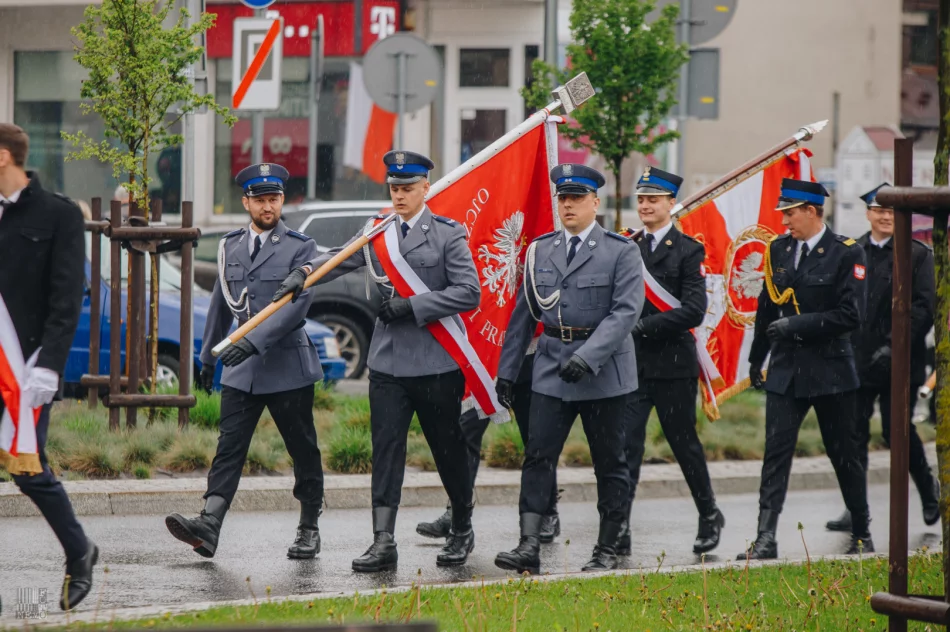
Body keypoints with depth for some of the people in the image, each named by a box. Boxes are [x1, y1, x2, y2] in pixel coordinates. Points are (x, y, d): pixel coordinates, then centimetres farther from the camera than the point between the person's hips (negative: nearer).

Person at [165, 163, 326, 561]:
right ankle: (208, 527, -20)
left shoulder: (300, 248, -5)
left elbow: (296, 305, -17)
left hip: (288, 367, -4)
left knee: (303, 449, 6)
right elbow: (221, 304, 22)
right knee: (229, 447, -8)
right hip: (241, 370, 4)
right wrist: (208, 355, 24)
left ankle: (309, 528, 18)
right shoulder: (230, 246, 12)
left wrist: (253, 341, -27)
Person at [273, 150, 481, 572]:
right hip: (388, 360, 3)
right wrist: (303, 274, -23)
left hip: (438, 363, -3)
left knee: (448, 449, 8)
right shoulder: (376, 231, 9)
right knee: (386, 450, -4)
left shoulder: (448, 234, -3)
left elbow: (468, 293, -9)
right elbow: (341, 259, -3)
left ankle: (462, 529, 28)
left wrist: (412, 306, -16)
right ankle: (383, 542, -7)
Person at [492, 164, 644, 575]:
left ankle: (607, 550, 14)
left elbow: (626, 310, -14)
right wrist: (507, 371, 10)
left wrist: (587, 357, -24)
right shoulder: (540, 251, 10)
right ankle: (529, 546, -10)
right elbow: (524, 314, 14)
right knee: (538, 455, -7)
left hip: (603, 370, -3)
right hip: (551, 370, 3)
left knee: (609, 463, 5)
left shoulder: (621, 251, -4)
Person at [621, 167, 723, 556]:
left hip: (673, 365, -3)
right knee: (625, 445, -5)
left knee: (685, 444, 10)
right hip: (631, 364, 3)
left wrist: (643, 327, -18)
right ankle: (618, 530, -7)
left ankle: (709, 516, 30)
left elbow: (694, 310, -13)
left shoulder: (688, 251, -3)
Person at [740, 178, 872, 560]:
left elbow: (851, 315, -16)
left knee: (844, 454, 8)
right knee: (776, 452, -7)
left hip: (831, 370, -4)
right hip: (786, 369, 4)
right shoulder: (778, 249, 7)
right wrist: (756, 358, 21)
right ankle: (765, 539, -12)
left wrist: (798, 325, -19)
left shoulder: (846, 254, -8)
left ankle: (862, 535, 22)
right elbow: (767, 307, 16)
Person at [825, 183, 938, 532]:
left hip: (898, 362, -3)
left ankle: (929, 490, 24)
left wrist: (895, 346, -18)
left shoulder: (917, 254, -1)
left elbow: (923, 307, -8)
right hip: (857, 360, 3)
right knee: (854, 432, 1)